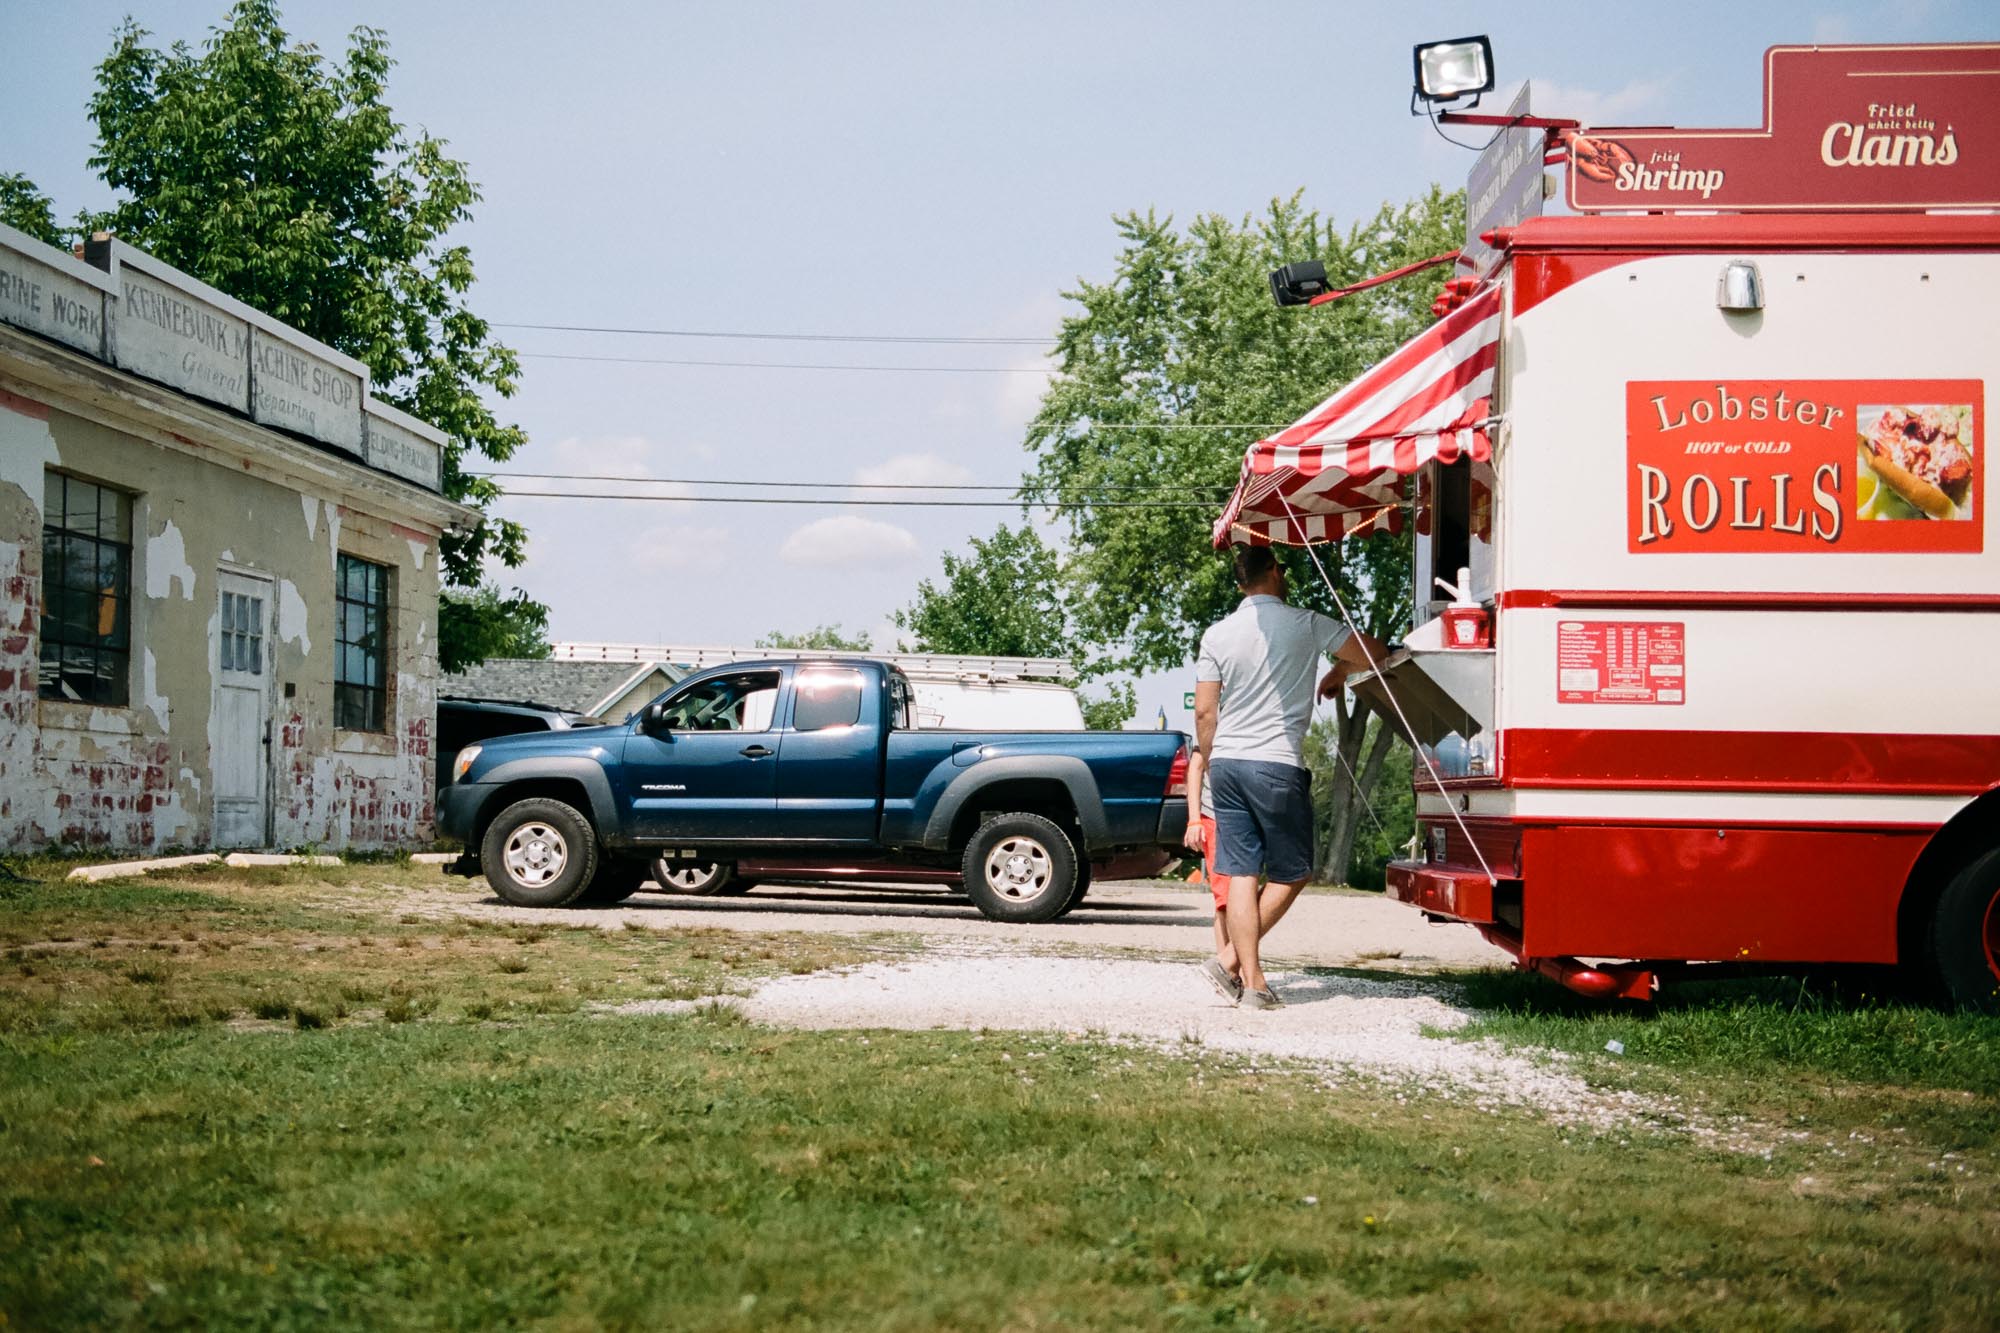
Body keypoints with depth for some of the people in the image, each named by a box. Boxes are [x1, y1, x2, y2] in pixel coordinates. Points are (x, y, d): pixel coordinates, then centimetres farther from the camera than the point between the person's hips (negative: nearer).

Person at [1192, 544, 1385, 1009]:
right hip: (1278, 764, -4)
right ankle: (1230, 960, 0)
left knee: (1240, 874, 3)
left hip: (1226, 762, 4)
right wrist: (1338, 673, 23)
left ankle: (1252, 980, 1)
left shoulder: (1217, 634, 6)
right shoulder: (1306, 624, -3)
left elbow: (1205, 713, 6)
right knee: (1290, 874, 8)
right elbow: (1375, 654, 4)